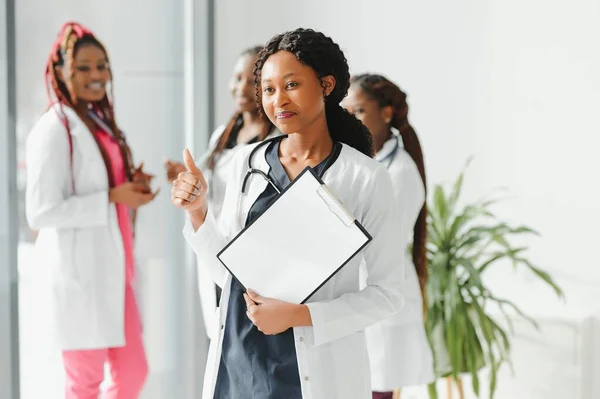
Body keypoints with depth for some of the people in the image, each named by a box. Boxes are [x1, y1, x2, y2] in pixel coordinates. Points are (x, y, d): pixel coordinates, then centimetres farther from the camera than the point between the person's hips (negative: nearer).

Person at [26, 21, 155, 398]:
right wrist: (112, 197, -19)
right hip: (79, 272, -8)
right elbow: (41, 212, -19)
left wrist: (131, 186, 4)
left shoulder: (101, 121, 13)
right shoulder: (54, 129, -14)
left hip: (111, 268, 8)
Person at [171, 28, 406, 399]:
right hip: (238, 364, 3)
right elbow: (229, 273, 5)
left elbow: (388, 292, -8)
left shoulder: (367, 178, -10)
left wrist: (301, 315, -17)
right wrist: (198, 212, -9)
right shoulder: (247, 163, 1)